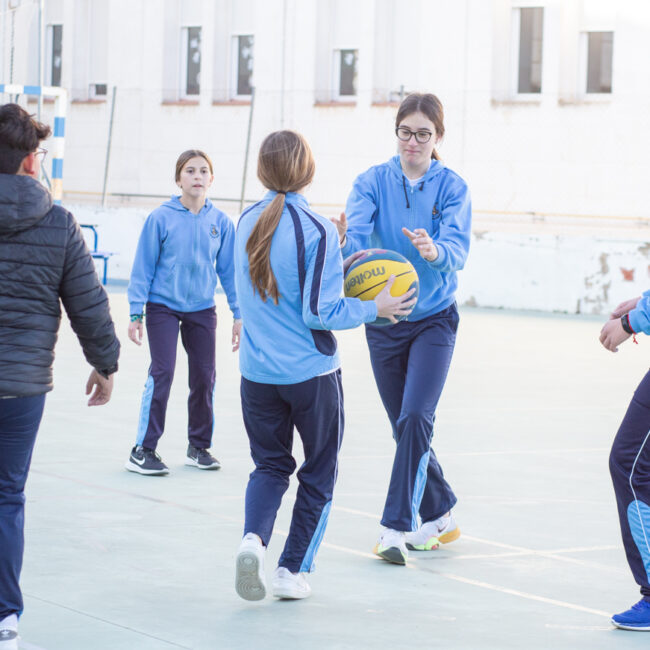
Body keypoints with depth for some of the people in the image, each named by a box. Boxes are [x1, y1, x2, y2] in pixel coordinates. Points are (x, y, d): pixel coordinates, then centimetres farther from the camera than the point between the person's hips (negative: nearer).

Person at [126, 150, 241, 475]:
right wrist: (136, 314, -5)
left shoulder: (220, 222, 0)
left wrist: (239, 315, 6)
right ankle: (143, 451, -2)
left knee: (204, 377, 6)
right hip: (163, 307, -3)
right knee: (161, 374, -10)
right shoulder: (161, 218, -8)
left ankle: (199, 446, 22)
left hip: (203, 310, 3)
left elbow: (229, 270, 7)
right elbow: (143, 267, -3)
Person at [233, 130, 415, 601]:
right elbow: (320, 312, -17)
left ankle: (254, 537, -10)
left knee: (270, 465, 17)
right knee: (318, 474, 14)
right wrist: (374, 308, -4)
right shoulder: (317, 231, -16)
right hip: (312, 373, -4)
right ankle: (293, 571, 14)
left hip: (257, 371, 5)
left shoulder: (247, 223, 3)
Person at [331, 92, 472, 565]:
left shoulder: (452, 187, -7)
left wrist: (435, 250, -44)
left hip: (434, 318, -2)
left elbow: (458, 249, -21)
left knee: (416, 417, -18)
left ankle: (398, 527, -16)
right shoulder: (374, 182, -4)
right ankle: (440, 516, 28)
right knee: (406, 428, 9)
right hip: (384, 319, 3)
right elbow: (356, 229, -20)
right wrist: (346, 243, -44)